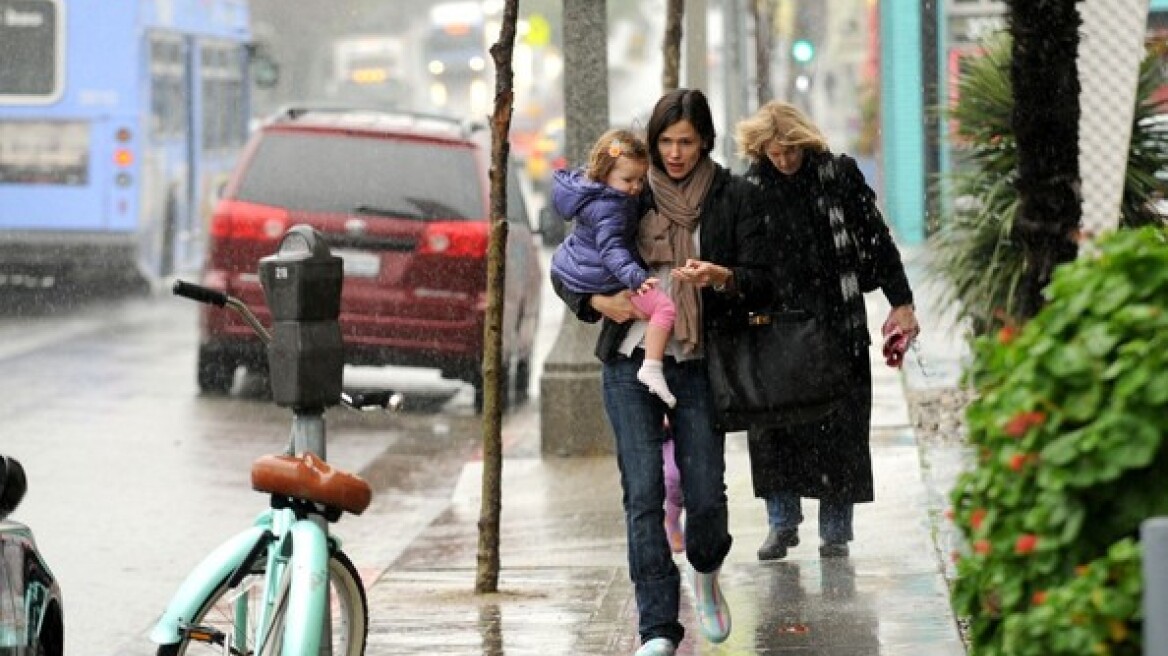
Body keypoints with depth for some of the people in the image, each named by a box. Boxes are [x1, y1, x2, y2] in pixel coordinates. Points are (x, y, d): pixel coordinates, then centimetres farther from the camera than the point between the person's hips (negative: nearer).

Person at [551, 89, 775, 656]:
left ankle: (705, 573, 33)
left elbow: (762, 283, -2)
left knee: (706, 493, -2)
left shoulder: (735, 197, 4)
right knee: (643, 495, -8)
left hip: (699, 363, 0)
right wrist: (600, 302, -7)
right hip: (630, 361, 1)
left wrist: (720, 276, -22)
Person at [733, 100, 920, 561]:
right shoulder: (751, 187, 5)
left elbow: (876, 238, 3)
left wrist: (901, 302, 1)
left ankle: (835, 529, 9)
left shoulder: (840, 175, -1)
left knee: (840, 426, 1)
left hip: (837, 321, -2)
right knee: (772, 425, -1)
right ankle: (782, 522, 11)